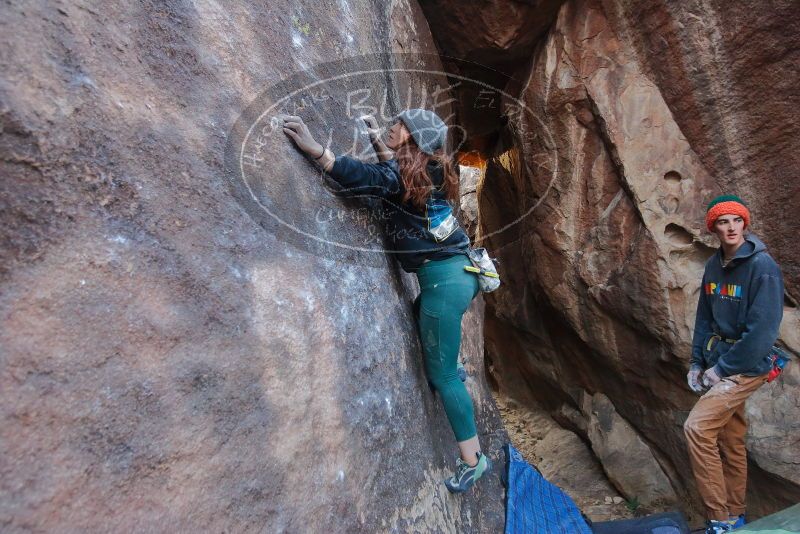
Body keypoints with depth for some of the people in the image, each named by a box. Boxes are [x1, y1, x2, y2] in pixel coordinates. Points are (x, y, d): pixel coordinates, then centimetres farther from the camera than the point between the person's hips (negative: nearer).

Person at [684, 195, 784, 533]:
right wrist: (697, 362, 6)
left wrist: (723, 368, -17)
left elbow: (763, 330, -21)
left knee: (697, 428, -17)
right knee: (729, 440, 16)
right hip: (717, 364, 7)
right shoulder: (714, 266, 6)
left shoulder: (762, 267, -16)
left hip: (745, 366, -7)